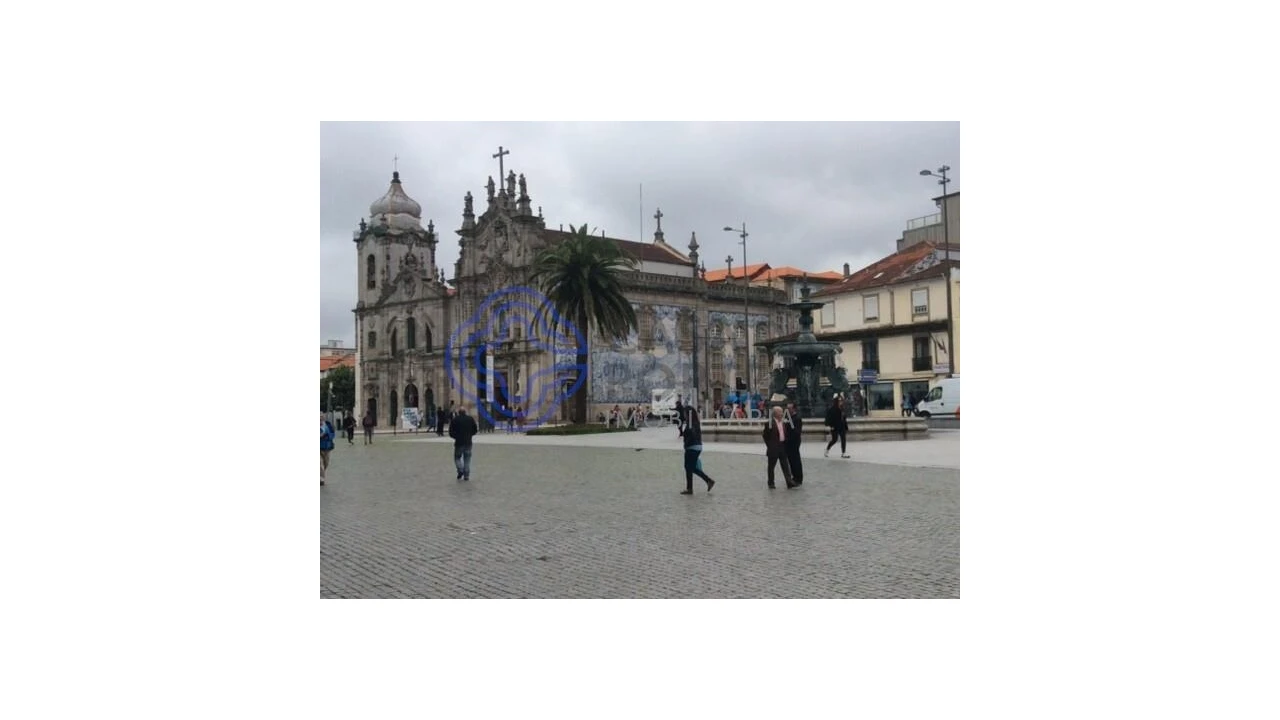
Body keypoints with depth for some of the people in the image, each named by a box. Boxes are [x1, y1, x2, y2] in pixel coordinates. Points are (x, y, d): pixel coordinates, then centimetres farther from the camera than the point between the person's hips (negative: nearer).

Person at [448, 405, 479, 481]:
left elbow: (451, 432, -4)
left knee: (457, 457, 11)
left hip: (459, 442, -2)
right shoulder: (470, 419, 5)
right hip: (468, 442, 2)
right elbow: (474, 431, 7)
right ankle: (466, 475, 5)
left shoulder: (454, 420, -3)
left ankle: (460, 470, -12)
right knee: (467, 459, 8)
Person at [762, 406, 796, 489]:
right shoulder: (769, 424, -9)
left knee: (786, 466, 2)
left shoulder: (783, 424, 12)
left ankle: (789, 482, 1)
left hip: (783, 447, 6)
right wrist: (769, 446, -4)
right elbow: (766, 436, -7)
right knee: (771, 466, 5)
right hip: (773, 448, -6)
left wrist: (785, 445, 10)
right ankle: (771, 483, 13)